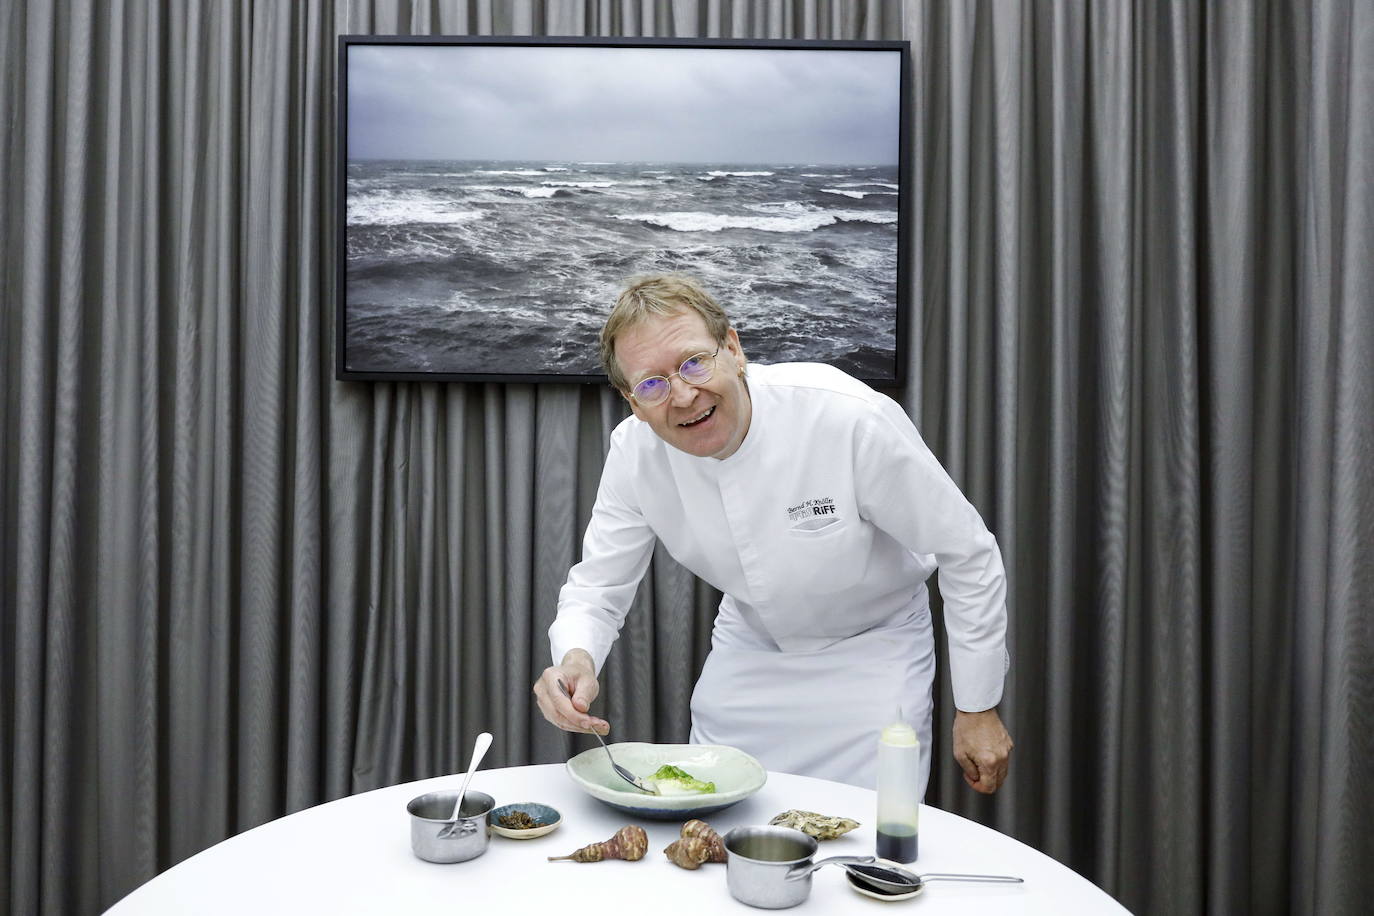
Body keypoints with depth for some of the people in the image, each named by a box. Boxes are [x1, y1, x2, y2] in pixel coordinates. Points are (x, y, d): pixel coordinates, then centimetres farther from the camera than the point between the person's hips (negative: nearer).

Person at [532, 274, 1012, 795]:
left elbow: (967, 552, -21)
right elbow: (599, 584, -9)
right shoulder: (634, 453, -20)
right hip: (746, 648, 4)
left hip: (870, 649, -3)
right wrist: (575, 658, -33)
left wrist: (978, 708, -14)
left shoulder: (849, 418, -33)